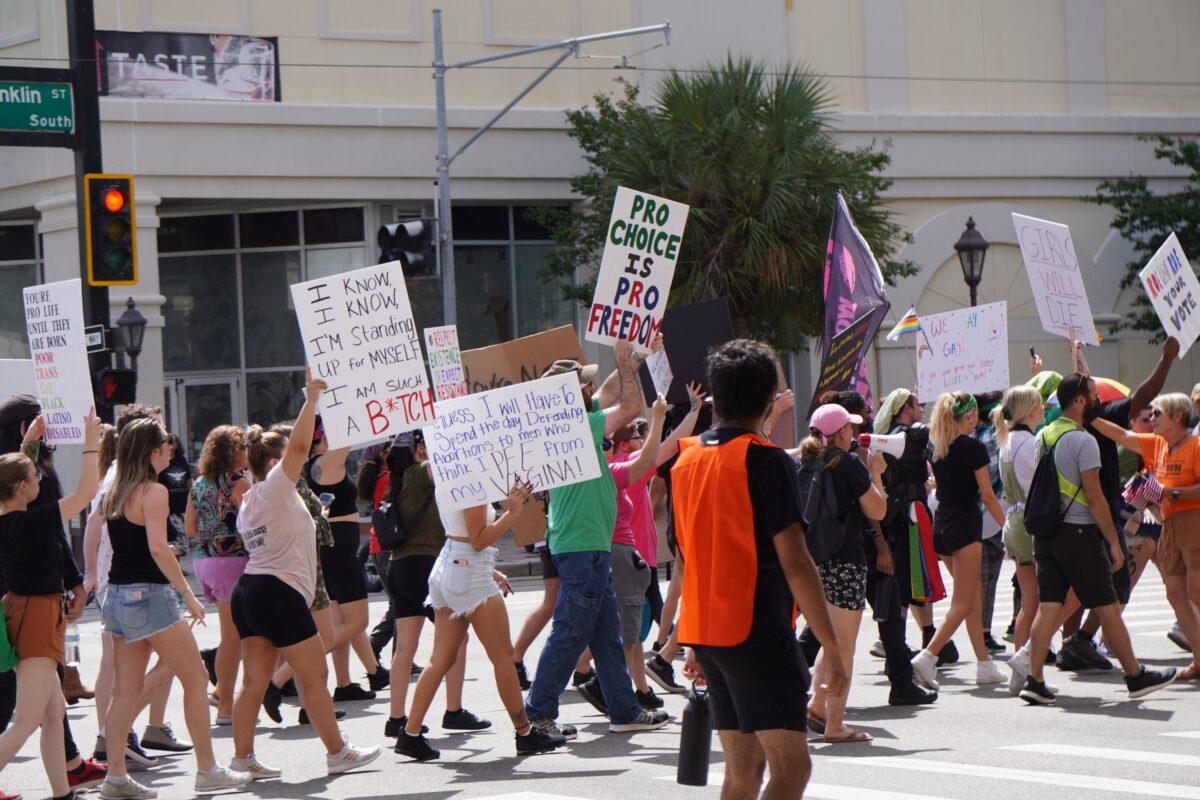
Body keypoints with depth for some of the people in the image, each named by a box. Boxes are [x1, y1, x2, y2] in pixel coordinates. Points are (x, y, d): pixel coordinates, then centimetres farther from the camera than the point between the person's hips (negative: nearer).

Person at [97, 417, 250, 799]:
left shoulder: (114, 493, 11)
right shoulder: (154, 491, -13)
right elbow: (158, 548, -23)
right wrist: (188, 595, -20)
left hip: (118, 596, 8)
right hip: (149, 596, -8)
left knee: (126, 689, 10)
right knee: (196, 680, 2)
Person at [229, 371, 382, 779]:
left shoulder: (247, 503, 18)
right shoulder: (275, 488, -8)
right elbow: (299, 446, -19)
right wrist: (311, 400, -16)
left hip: (249, 591, 9)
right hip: (279, 594, -9)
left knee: (255, 680, 7)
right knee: (314, 675, -2)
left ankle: (242, 756, 4)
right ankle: (337, 752, 1)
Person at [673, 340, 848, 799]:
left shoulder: (687, 459, 12)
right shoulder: (763, 460, -11)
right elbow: (794, 562, -16)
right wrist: (832, 647, -12)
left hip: (704, 629, 8)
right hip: (758, 631, -8)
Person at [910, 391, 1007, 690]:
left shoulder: (936, 448, 8)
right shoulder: (974, 448, -11)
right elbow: (987, 497, -10)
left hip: (941, 524, 8)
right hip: (965, 525, -8)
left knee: (975, 594, 17)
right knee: (963, 603, -6)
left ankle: (984, 664, 18)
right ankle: (926, 657, -21)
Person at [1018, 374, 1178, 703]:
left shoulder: (1043, 436, 11)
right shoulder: (1082, 440, -14)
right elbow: (1094, 497, -16)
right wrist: (1114, 542, -11)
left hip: (1046, 533, 7)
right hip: (1078, 532, -7)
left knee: (1048, 605, 4)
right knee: (1107, 607, 2)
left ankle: (1035, 681, -2)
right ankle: (1136, 676, 12)